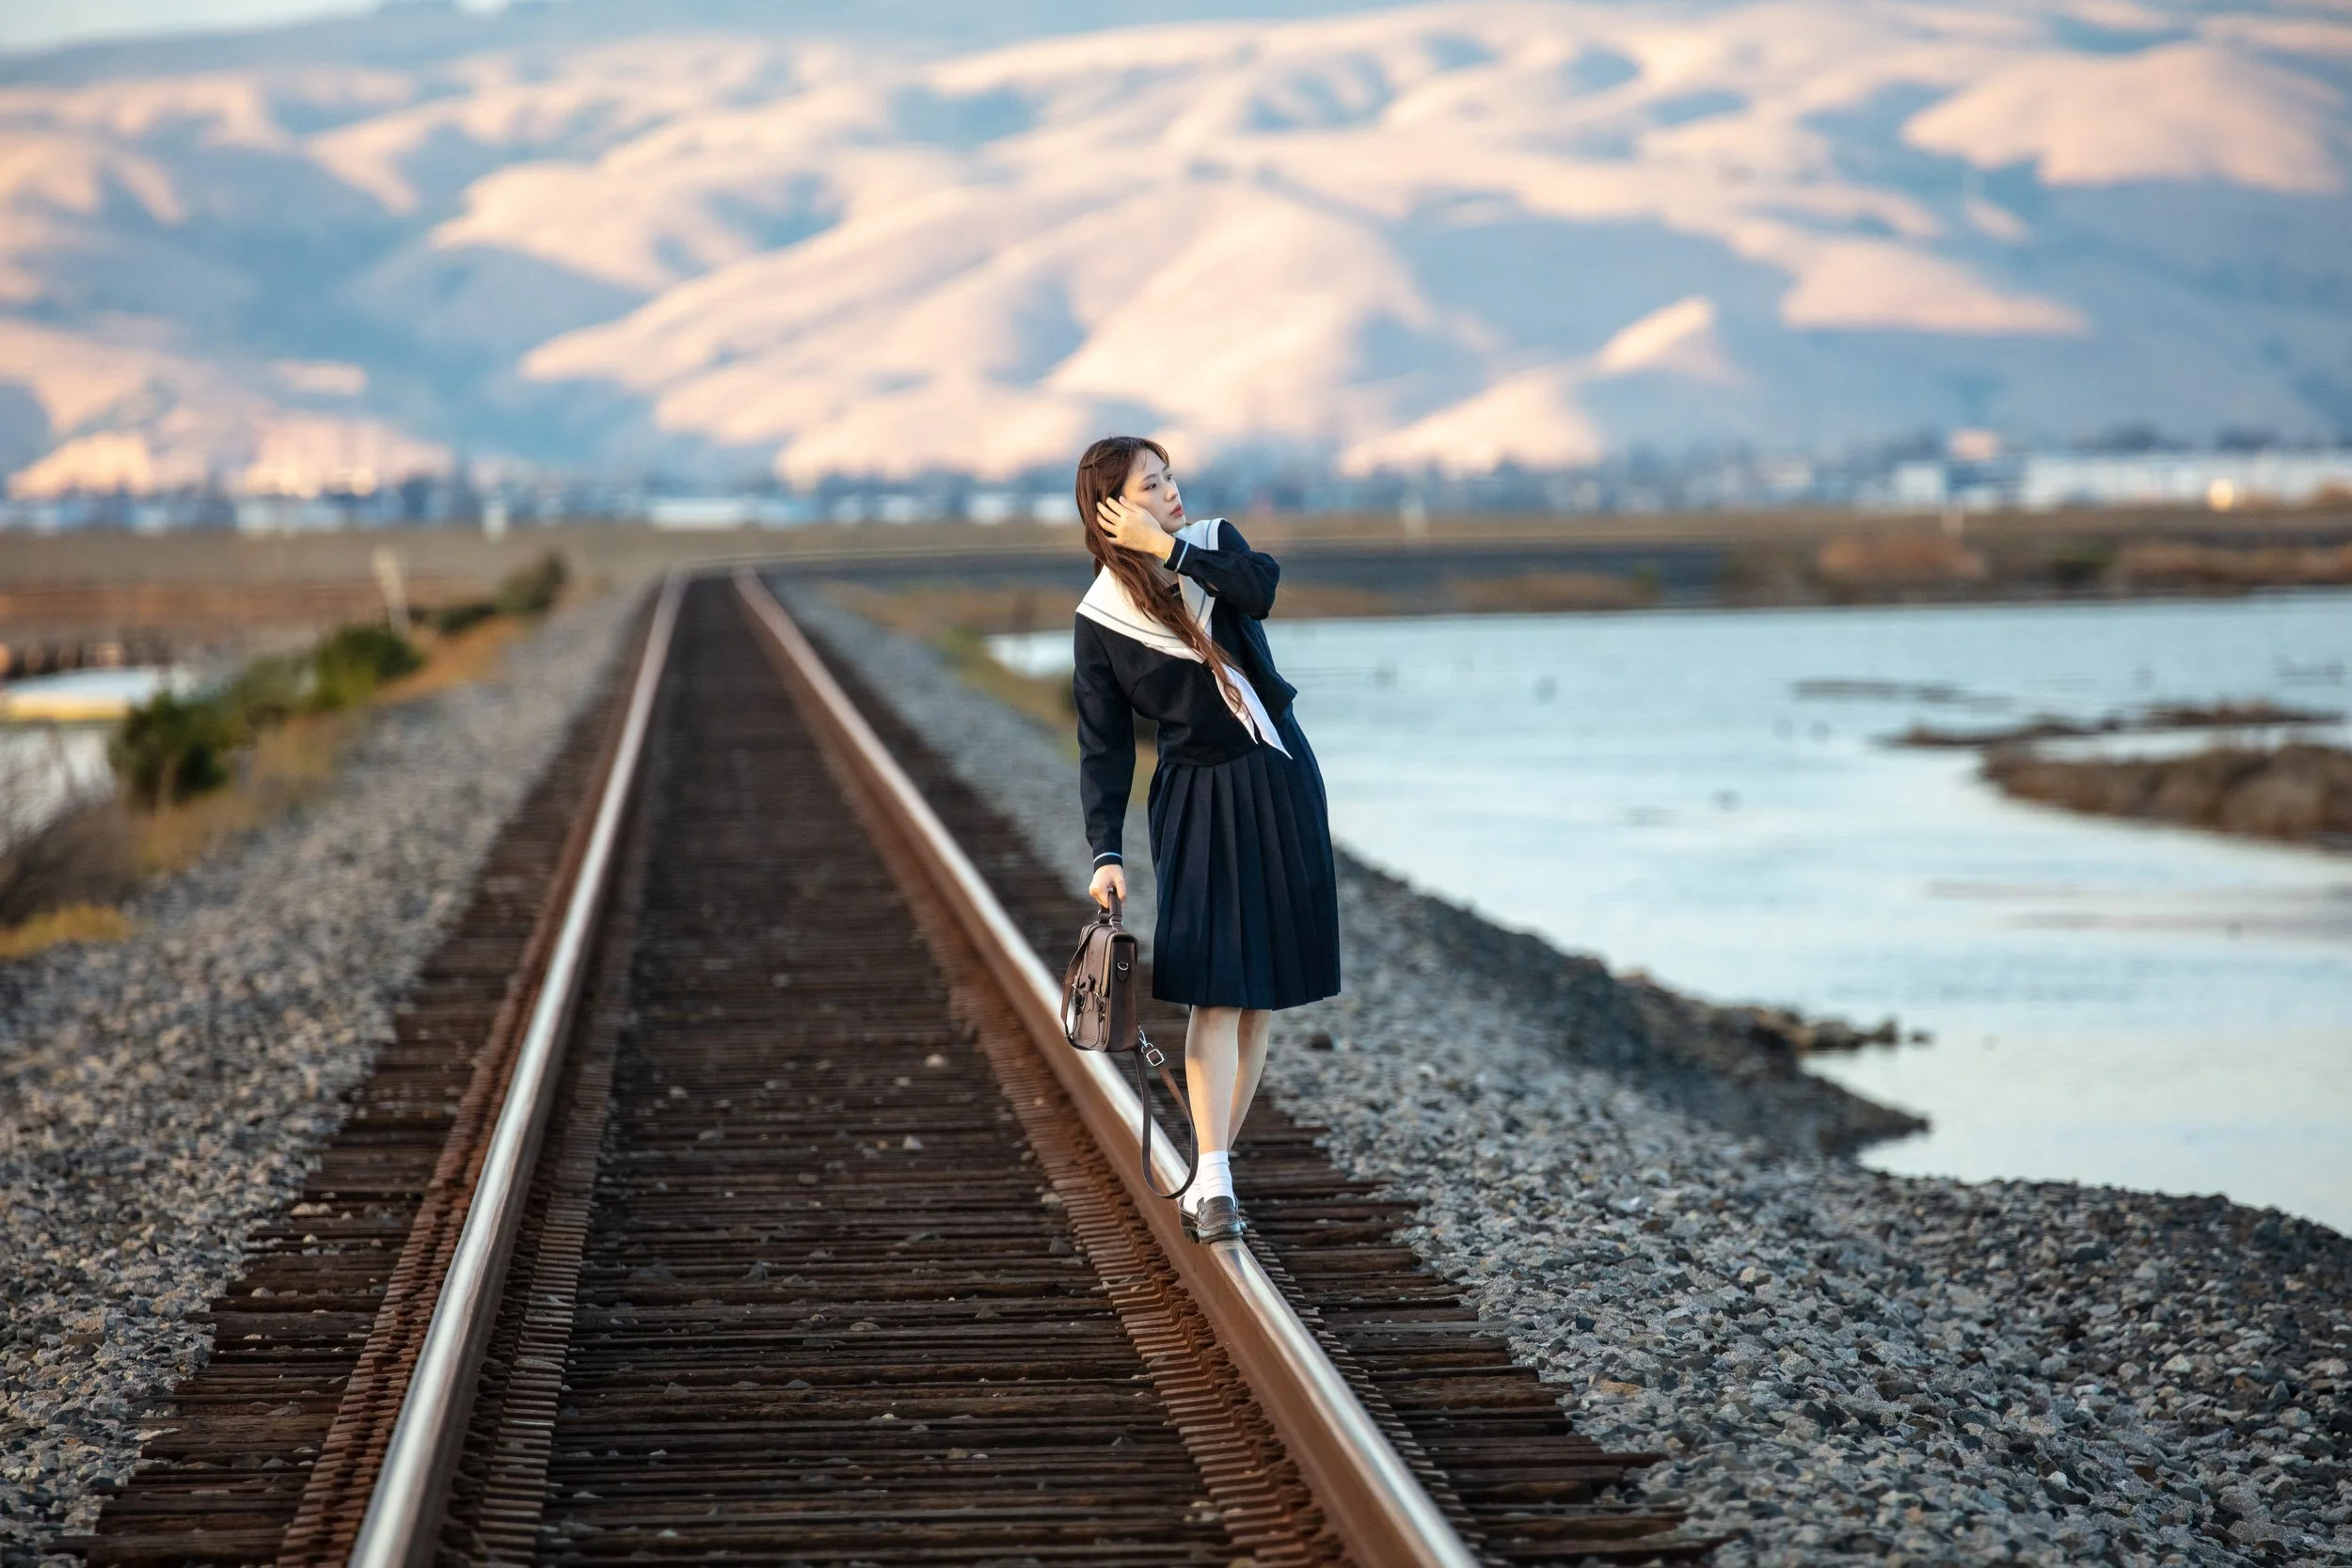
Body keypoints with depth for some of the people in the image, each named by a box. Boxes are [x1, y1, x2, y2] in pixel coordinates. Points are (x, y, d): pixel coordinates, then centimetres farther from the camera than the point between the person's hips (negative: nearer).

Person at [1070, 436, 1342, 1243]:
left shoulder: (1214, 540, 2)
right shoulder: (1101, 620, -6)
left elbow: (1260, 589, -21)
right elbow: (1104, 747, -6)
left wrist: (1169, 548, -19)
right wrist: (1106, 852, -13)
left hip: (1281, 782, 3)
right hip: (1197, 798, -3)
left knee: (1258, 992, 5)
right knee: (1215, 988, -14)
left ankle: (1212, 1172, 14)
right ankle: (1215, 1183, -17)